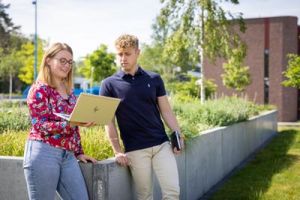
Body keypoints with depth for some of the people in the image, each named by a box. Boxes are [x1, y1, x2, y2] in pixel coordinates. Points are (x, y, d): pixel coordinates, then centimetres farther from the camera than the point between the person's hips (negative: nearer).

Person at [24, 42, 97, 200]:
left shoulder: (69, 91, 15)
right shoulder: (39, 89, -5)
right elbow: (40, 125, -14)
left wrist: (79, 152, 15)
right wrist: (72, 123, -24)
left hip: (68, 156, 7)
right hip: (43, 154, -6)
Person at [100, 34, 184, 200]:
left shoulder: (154, 79, 6)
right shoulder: (109, 84, -1)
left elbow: (166, 111, 9)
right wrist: (117, 151, -6)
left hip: (161, 144, 2)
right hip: (135, 149, -2)